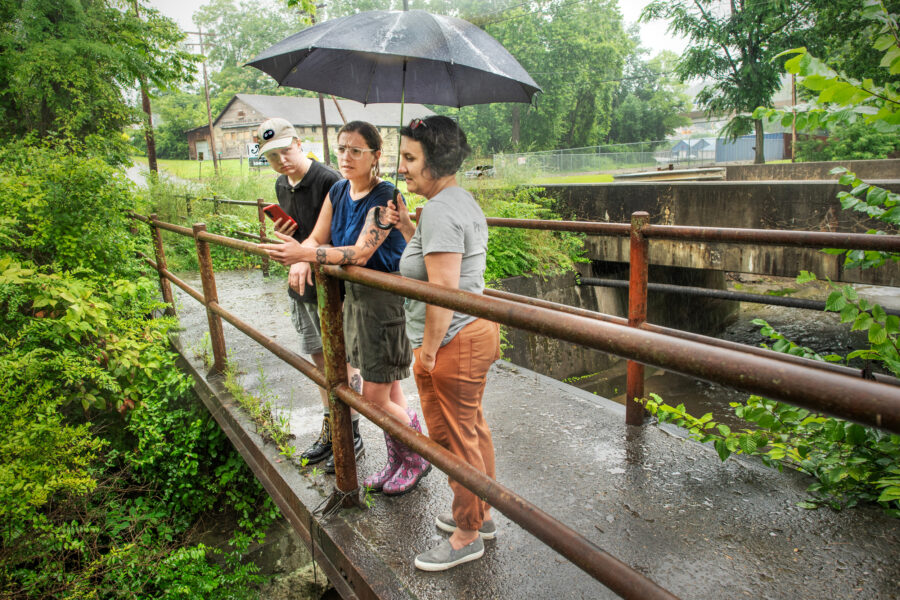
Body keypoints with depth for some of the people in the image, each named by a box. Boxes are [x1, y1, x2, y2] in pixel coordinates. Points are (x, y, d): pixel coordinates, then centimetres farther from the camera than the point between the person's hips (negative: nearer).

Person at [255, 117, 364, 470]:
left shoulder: (328, 181, -18)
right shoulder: (281, 185, 9)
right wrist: (283, 236, -3)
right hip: (301, 286, 8)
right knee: (319, 359, 17)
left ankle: (352, 436, 21)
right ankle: (330, 428, 33)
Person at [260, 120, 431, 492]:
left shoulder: (385, 197, -18)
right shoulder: (338, 191, 7)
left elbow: (361, 253, -27)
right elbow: (317, 238, 5)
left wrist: (307, 253, -38)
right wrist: (301, 259, -18)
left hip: (386, 299, -7)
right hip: (356, 296, 8)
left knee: (375, 398, -1)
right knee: (388, 392, 18)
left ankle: (417, 460, 24)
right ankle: (397, 462, 35)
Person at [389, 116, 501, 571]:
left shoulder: (439, 209, -21)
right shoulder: (463, 200, 12)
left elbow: (443, 290, -26)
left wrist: (428, 350, -18)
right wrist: (408, 230, 8)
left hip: (452, 343, -11)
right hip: (477, 330, 11)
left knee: (454, 440, 5)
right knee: (472, 427, 22)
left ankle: (467, 536, 25)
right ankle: (480, 515, 40)